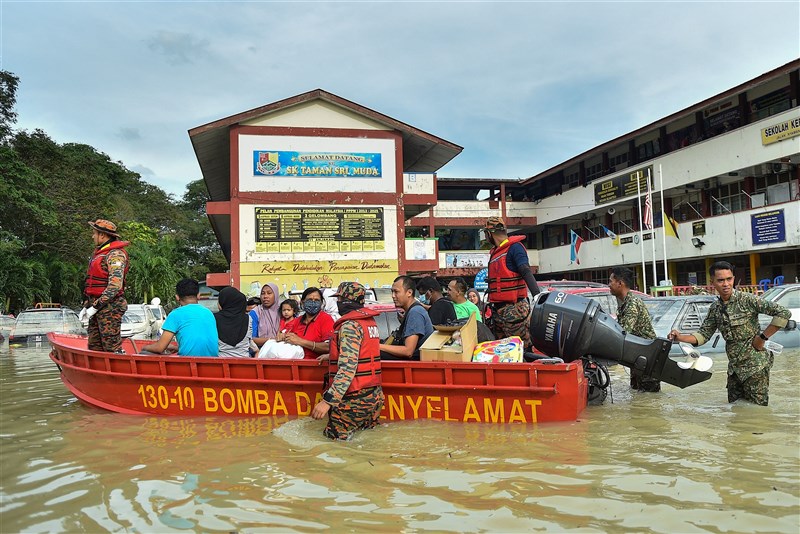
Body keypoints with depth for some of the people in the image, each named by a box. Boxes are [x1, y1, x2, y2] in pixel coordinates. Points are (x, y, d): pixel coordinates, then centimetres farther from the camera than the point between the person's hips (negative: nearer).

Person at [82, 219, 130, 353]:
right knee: (94, 347, 11)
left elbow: (115, 286, -21)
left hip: (110, 308, -10)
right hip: (97, 307, 10)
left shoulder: (115, 254, -12)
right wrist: (86, 306, 18)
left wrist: (95, 307, -19)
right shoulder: (99, 253, 20)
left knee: (112, 348, -9)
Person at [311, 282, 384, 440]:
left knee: (334, 437, 1)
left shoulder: (350, 325, -16)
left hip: (355, 398, -9)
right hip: (374, 394, 9)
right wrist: (331, 356, 37)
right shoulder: (369, 320, 10)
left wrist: (328, 400, -27)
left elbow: (348, 368, -25)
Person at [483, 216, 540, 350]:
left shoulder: (514, 247, -6)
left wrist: (537, 295, -31)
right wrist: (491, 303, 28)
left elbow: (526, 272, -19)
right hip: (498, 309, 9)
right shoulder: (495, 251, 20)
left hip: (514, 309, -9)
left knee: (523, 348, -11)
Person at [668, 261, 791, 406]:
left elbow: (784, 313, -17)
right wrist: (681, 337, -10)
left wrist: (762, 337, -16)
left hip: (755, 366, -6)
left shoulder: (747, 299, -14)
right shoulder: (715, 308, 5)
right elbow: (703, 334, 7)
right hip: (734, 368, 6)